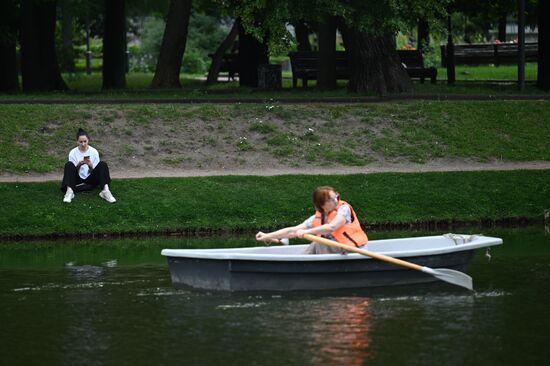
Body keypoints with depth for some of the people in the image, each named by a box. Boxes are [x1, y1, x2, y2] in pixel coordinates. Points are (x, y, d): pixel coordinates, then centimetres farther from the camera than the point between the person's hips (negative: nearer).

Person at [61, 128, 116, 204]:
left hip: (90, 179, 1)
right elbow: (73, 171, -6)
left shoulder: (94, 152, -2)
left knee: (103, 164, -24)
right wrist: (78, 166, -26)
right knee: (69, 164, -28)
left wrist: (90, 166, -24)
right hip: (78, 179, -1)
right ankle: (69, 191, -48)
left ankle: (105, 190, -44)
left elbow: (95, 171, -1)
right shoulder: (73, 153, -4)